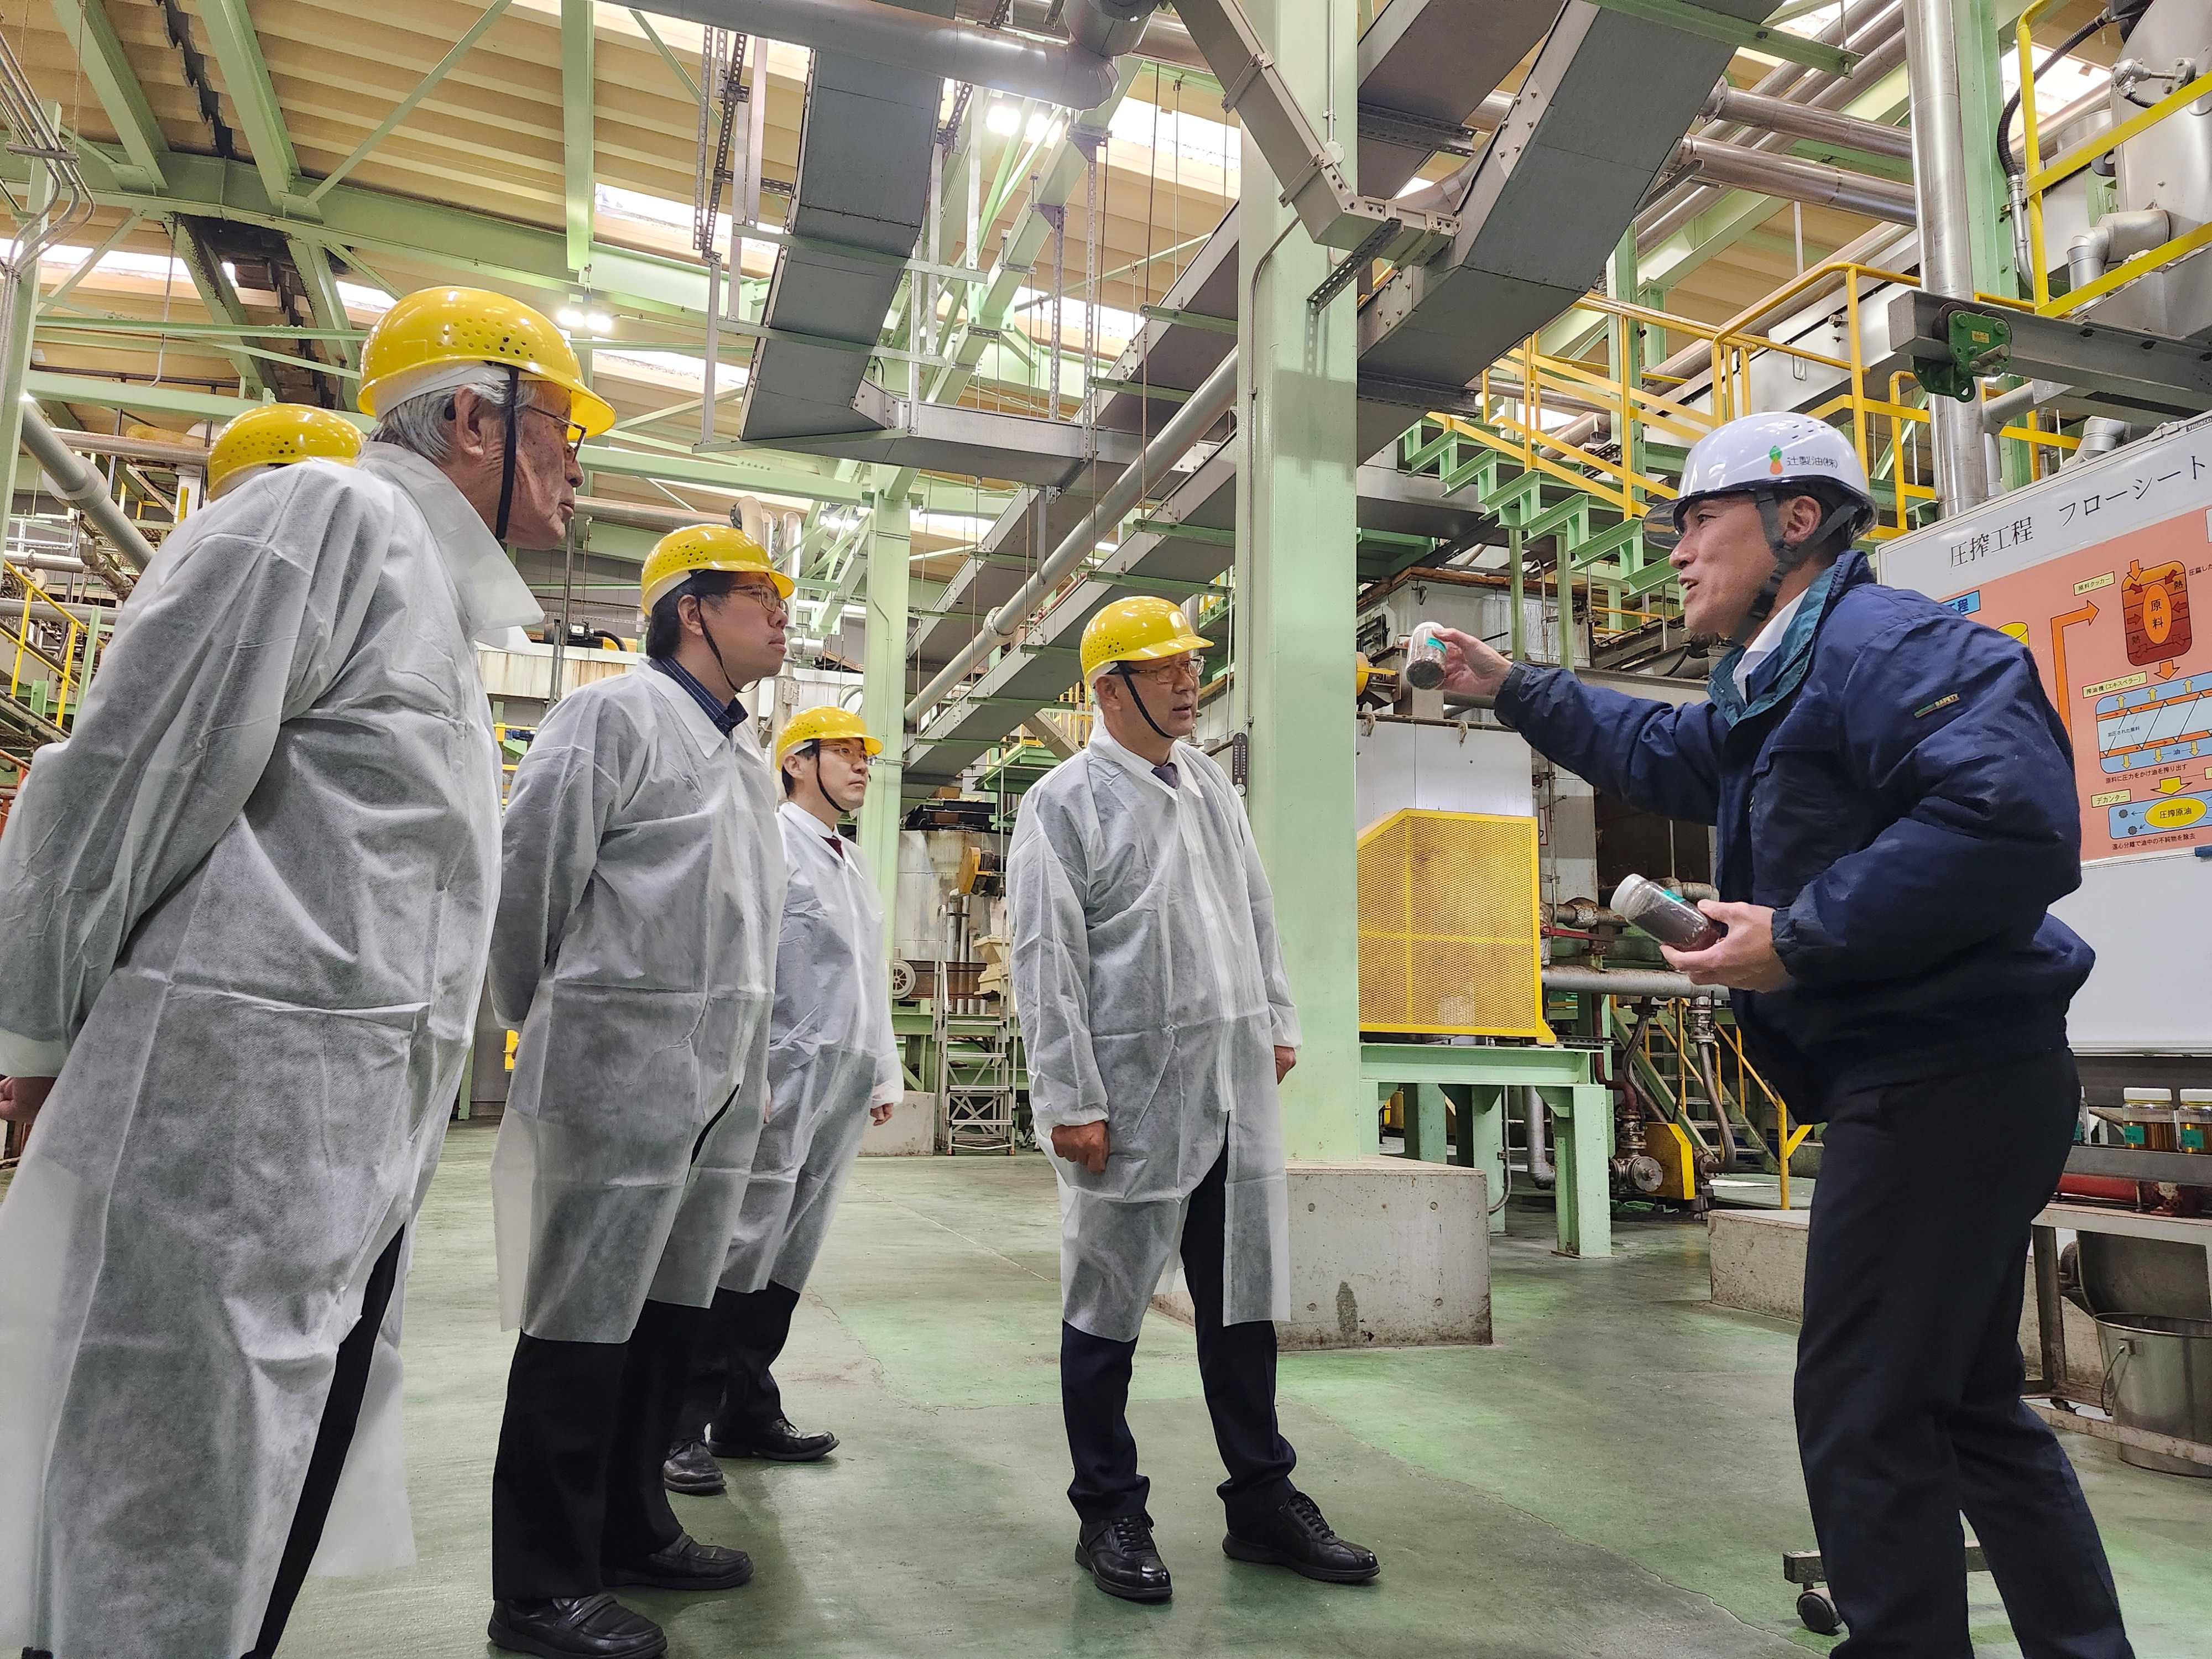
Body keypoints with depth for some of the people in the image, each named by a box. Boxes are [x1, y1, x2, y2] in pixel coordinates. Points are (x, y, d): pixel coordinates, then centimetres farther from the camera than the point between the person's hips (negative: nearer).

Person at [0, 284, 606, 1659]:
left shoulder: (439, 601, 21)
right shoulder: (336, 517, -8)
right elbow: (123, 776, -12)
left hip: (355, 1154, 9)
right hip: (236, 1104, -9)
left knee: (258, 1547, 17)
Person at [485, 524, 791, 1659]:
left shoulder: (748, 753, 17)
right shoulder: (614, 716, -7)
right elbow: (526, 879, -8)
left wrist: (751, 1065, 15)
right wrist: (543, 1034, 2)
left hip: (722, 1089, 8)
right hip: (622, 1076, -8)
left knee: (671, 1317, 15)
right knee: (582, 1329, 0)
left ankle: (631, 1529, 30)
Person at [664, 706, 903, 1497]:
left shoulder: (853, 864, 21)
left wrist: (883, 1074, 21)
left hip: (839, 1088, 8)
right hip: (782, 1076, -8)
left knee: (789, 1260, 11)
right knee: (740, 1251, -7)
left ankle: (749, 1414, 20)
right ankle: (682, 1425, 2)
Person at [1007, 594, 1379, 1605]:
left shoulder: (1212, 786, 14)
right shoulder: (1065, 801, -6)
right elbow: (1046, 961, -11)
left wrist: (1277, 1020, 14)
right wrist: (1070, 1100, -14)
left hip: (1235, 1086, 6)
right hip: (1133, 1095, -6)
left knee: (1244, 1298, 13)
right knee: (1109, 1306, 7)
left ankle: (1262, 1501, 26)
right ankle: (1110, 1517, 22)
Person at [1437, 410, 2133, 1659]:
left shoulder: (1882, 642, -17)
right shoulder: (1778, 678, 16)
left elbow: (2014, 819, -31)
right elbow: (1664, 755, 35)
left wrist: (1801, 938, -25)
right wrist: (1515, 691, 35)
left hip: (1945, 1082, -11)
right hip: (1951, 1086, 11)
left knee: (1867, 1418, -1)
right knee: (1974, 1406, 20)